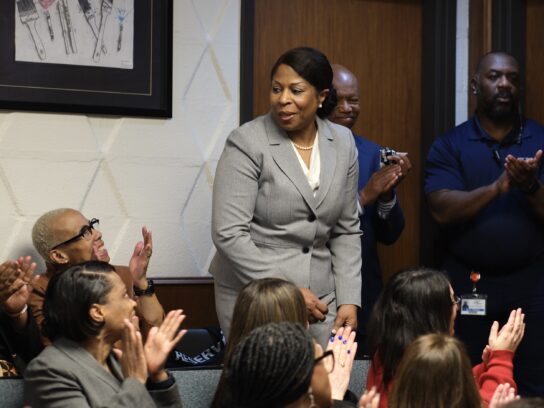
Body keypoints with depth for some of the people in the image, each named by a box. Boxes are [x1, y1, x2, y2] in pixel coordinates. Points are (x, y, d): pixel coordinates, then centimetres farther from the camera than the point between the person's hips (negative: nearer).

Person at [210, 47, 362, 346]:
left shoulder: (343, 143, 5)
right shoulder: (247, 143, -10)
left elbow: (347, 230, 10)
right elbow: (229, 234, -15)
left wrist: (349, 300, 2)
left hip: (318, 299, 4)